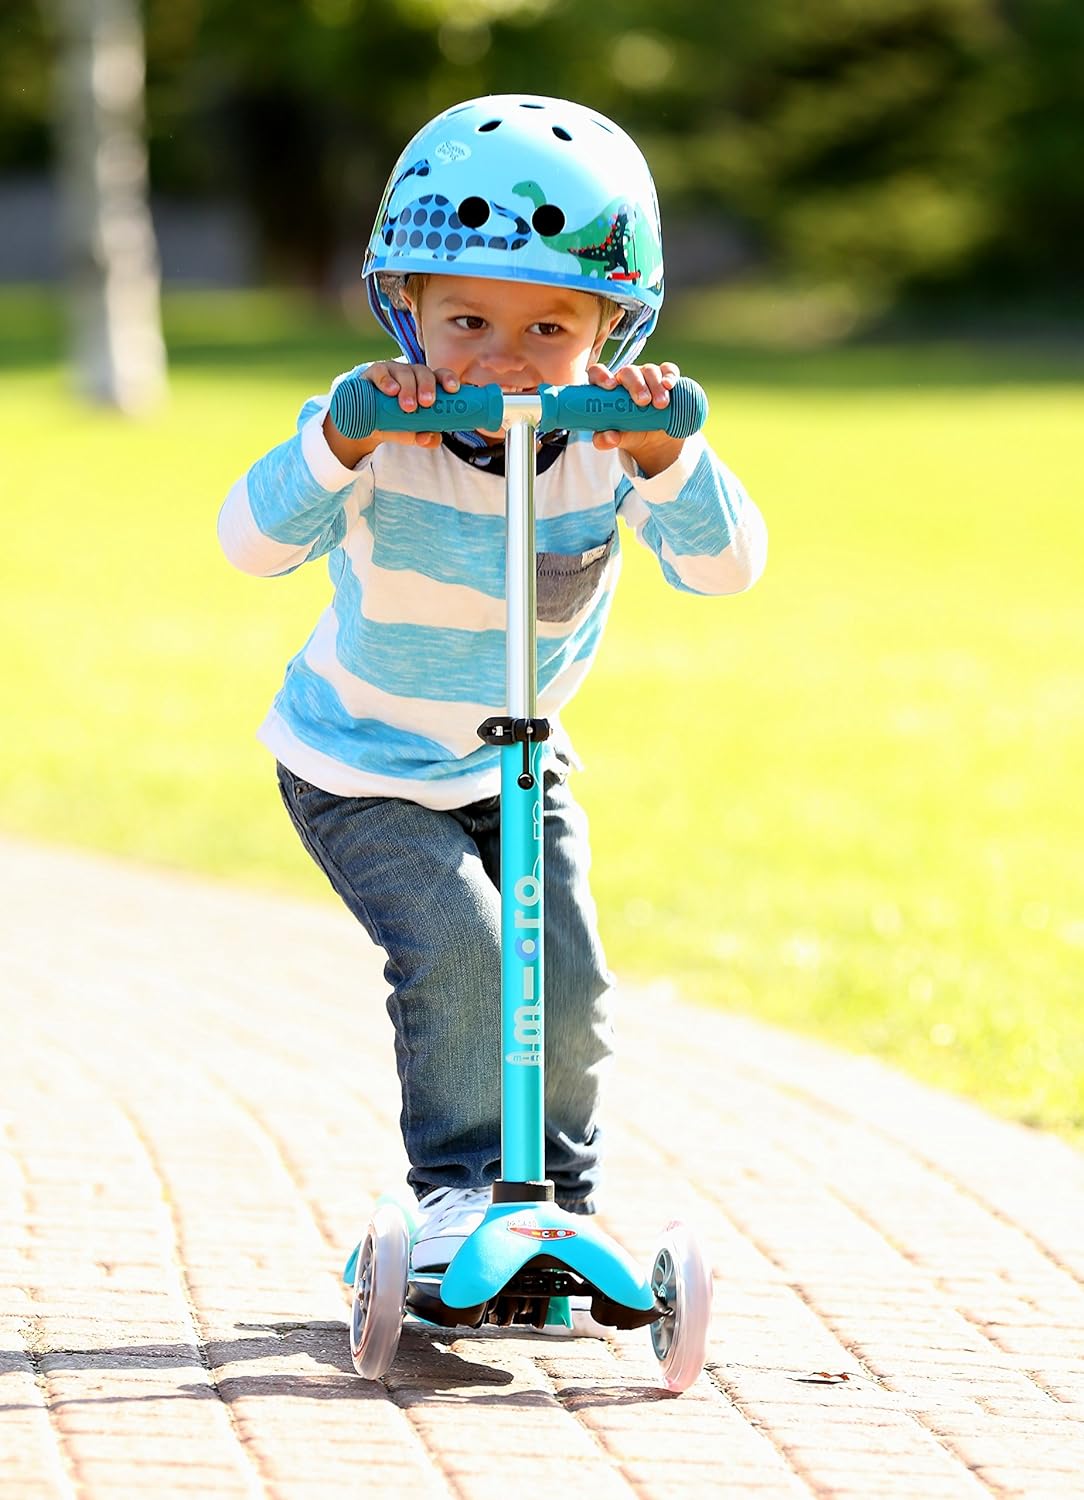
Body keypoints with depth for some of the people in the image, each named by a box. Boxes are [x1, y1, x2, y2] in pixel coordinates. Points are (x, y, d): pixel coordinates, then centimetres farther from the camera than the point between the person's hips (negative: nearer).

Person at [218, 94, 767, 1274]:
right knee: (454, 946, -21)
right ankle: (455, 1187, -2)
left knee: (567, 981, -5)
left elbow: (726, 566, -32)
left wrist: (665, 455, -50)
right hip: (360, 766, -3)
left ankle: (561, 1194, 20)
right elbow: (254, 541, -40)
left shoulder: (612, 454, -20)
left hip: (519, 765, 3)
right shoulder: (383, 443, -27)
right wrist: (342, 441, -56)